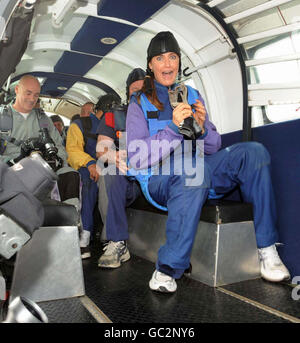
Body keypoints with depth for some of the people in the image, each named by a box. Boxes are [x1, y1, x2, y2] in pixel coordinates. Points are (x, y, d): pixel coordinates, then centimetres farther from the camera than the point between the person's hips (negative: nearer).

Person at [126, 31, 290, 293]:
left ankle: (267, 249, -16)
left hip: (198, 172, 4)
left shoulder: (192, 95, 16)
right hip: (159, 180, -4)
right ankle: (168, 269, -29)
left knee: (253, 151, -18)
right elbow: (137, 159, -10)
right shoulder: (139, 103, 4)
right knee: (193, 168, -38)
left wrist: (202, 128, -10)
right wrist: (173, 128, -21)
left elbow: (213, 148, 12)